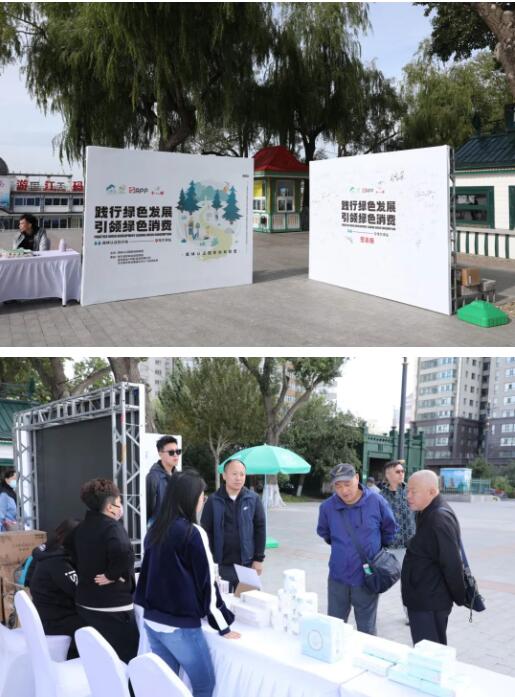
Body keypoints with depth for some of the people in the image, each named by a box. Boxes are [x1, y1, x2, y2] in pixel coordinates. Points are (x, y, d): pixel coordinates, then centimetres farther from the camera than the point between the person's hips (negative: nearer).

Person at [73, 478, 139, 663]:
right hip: (112, 605, -8)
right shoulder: (112, 526, -16)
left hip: (85, 602, 8)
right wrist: (113, 575, -20)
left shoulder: (81, 528, 8)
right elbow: (124, 555, -35)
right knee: (128, 656, 2)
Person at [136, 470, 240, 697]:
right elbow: (206, 582, -13)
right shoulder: (193, 533, -16)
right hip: (180, 626, -7)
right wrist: (223, 626, -5)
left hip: (152, 621, 7)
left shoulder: (155, 530, 6)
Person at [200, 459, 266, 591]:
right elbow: (206, 531, -1)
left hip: (246, 564, 1)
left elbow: (260, 529, 1)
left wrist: (258, 559, -1)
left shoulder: (253, 499, -1)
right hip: (221, 565, 0)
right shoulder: (213, 501, -3)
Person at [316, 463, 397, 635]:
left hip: (367, 578, -2)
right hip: (338, 577, 2)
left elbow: (389, 530, 5)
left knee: (366, 630, 11)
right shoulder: (327, 507, -10)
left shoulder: (376, 501, -13)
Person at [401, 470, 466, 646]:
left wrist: (460, 598, -11)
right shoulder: (425, 513, 11)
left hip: (430, 604, -10)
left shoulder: (440, 518, -21)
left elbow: (452, 564, -22)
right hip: (421, 599, 10)